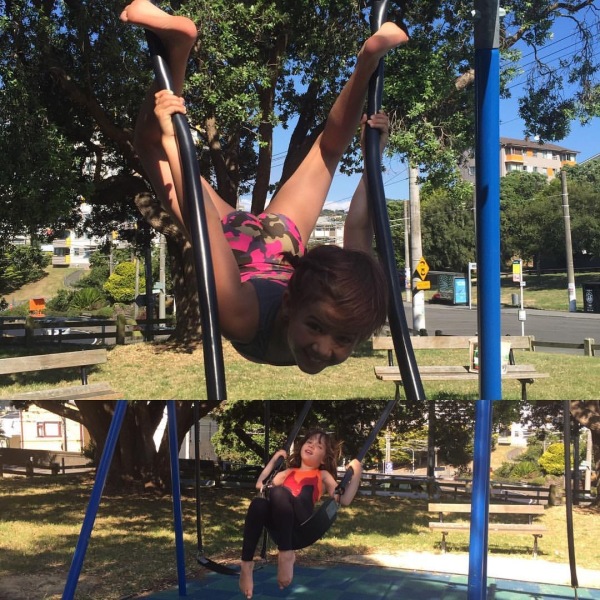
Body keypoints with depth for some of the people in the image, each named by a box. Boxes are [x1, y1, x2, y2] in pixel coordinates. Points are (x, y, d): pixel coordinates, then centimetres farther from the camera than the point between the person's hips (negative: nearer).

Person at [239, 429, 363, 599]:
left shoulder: (323, 476, 28)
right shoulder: (288, 473, 38)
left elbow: (343, 500, 15)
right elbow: (260, 485, 30)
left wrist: (356, 474, 9)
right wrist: (274, 459, 34)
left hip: (302, 520, -3)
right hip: (277, 519, 3)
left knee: (278, 492, -36)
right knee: (258, 504, -34)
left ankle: (286, 553, -33)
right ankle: (246, 564, -33)